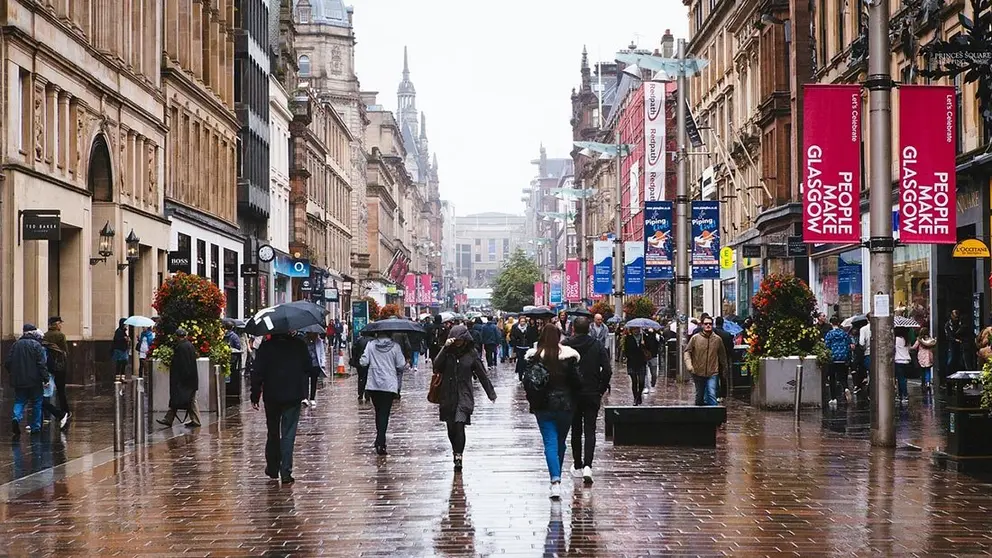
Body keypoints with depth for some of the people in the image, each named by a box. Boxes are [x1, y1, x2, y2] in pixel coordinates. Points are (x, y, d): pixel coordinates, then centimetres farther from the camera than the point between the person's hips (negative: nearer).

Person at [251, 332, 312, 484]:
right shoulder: (299, 344, -3)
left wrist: (255, 396, -2)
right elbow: (308, 367, 4)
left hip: (272, 396, 0)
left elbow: (258, 373, -7)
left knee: (272, 432, 17)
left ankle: (272, 468, 26)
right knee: (288, 434, 0)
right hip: (293, 396, 0)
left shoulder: (266, 346, -6)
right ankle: (286, 473, -7)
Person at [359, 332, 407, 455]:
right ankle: (380, 442, -12)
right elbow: (401, 365, -5)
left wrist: (360, 360, 16)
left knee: (378, 412, 17)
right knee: (384, 413, -2)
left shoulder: (371, 345, -1)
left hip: (373, 385, 2)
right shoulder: (395, 346, -5)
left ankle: (380, 441, 23)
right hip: (389, 385, -2)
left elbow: (363, 362, -6)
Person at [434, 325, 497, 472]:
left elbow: (482, 375, 7)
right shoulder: (447, 352, 2)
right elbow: (437, 367, -15)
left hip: (464, 395, -2)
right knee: (451, 428, 8)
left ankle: (458, 456, -16)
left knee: (459, 425, -17)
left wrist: (491, 394, 10)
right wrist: (445, 348, -21)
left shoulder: (471, 354, 0)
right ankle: (456, 451, 31)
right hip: (448, 396, 2)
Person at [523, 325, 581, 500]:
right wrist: (571, 396, 13)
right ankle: (556, 477, 30)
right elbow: (577, 382, -6)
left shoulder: (534, 357, -6)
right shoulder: (568, 356, -8)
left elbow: (527, 381, -5)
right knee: (560, 442, 17)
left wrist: (533, 400, 9)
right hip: (564, 405, 1)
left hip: (543, 406, 0)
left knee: (550, 443, -3)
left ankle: (555, 481, -19)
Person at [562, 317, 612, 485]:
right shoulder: (598, 345, -3)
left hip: (571, 394, 0)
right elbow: (607, 371, -9)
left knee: (576, 430, 14)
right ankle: (587, 466, -16)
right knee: (590, 431, 2)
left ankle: (578, 466, 20)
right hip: (592, 395, 0)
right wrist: (601, 389, 3)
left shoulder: (565, 345, -6)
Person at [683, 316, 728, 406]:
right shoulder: (695, 338, -2)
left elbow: (722, 355, 11)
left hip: (712, 373, -1)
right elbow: (687, 351, 0)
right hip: (698, 373, 1)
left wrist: (725, 369, 17)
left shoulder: (718, 339, 1)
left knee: (712, 395, -14)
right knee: (699, 396, 13)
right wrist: (689, 365, -15)